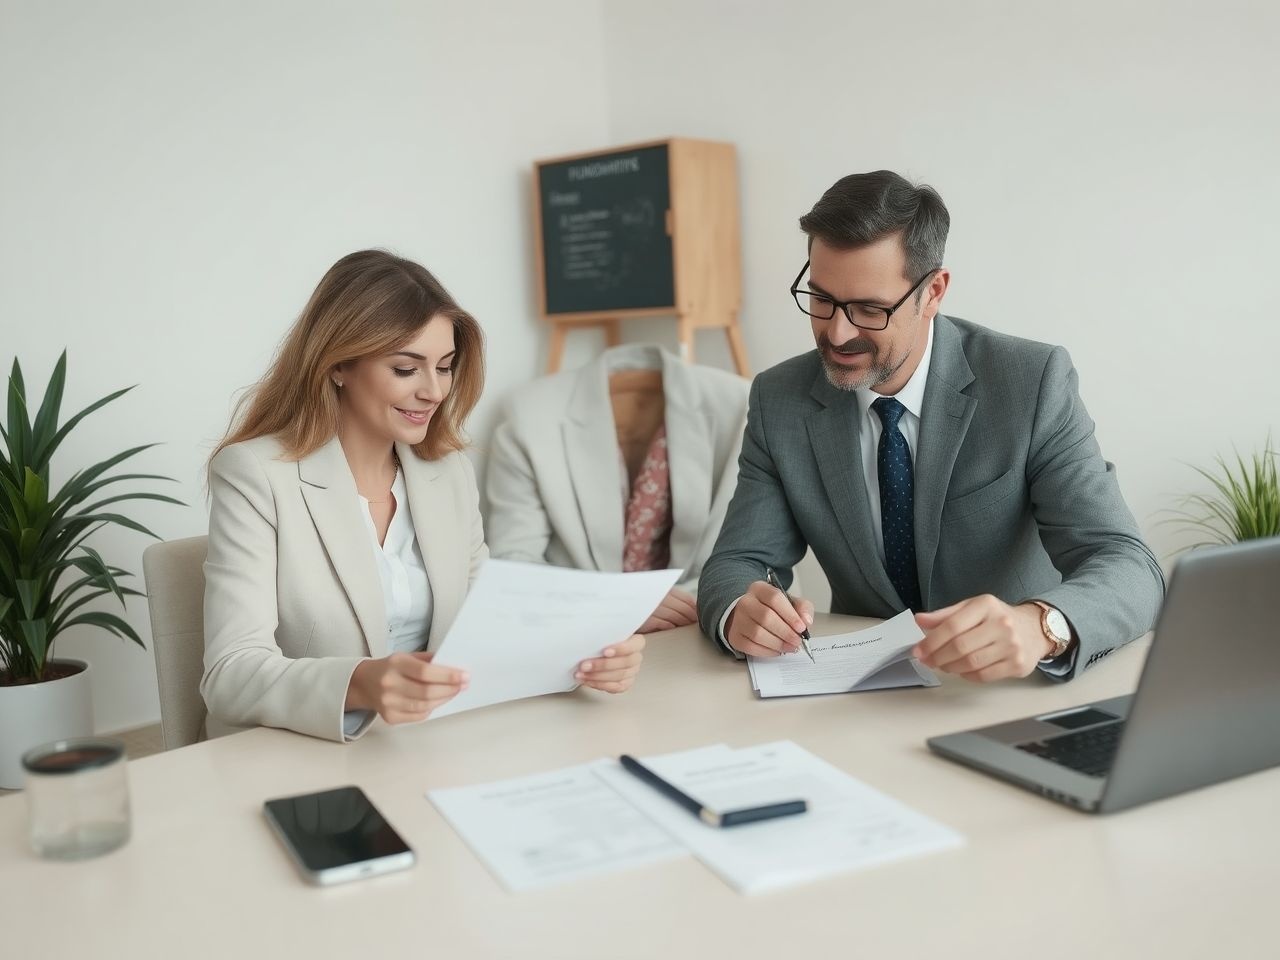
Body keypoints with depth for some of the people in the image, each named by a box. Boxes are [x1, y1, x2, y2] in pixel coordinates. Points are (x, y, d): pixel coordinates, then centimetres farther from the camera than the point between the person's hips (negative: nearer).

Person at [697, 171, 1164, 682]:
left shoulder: (1033, 383, -13)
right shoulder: (779, 402, -5)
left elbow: (1128, 566, -18)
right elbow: (733, 566, -4)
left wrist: (1039, 625, -40)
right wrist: (741, 611, -28)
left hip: (1012, 684, -1)